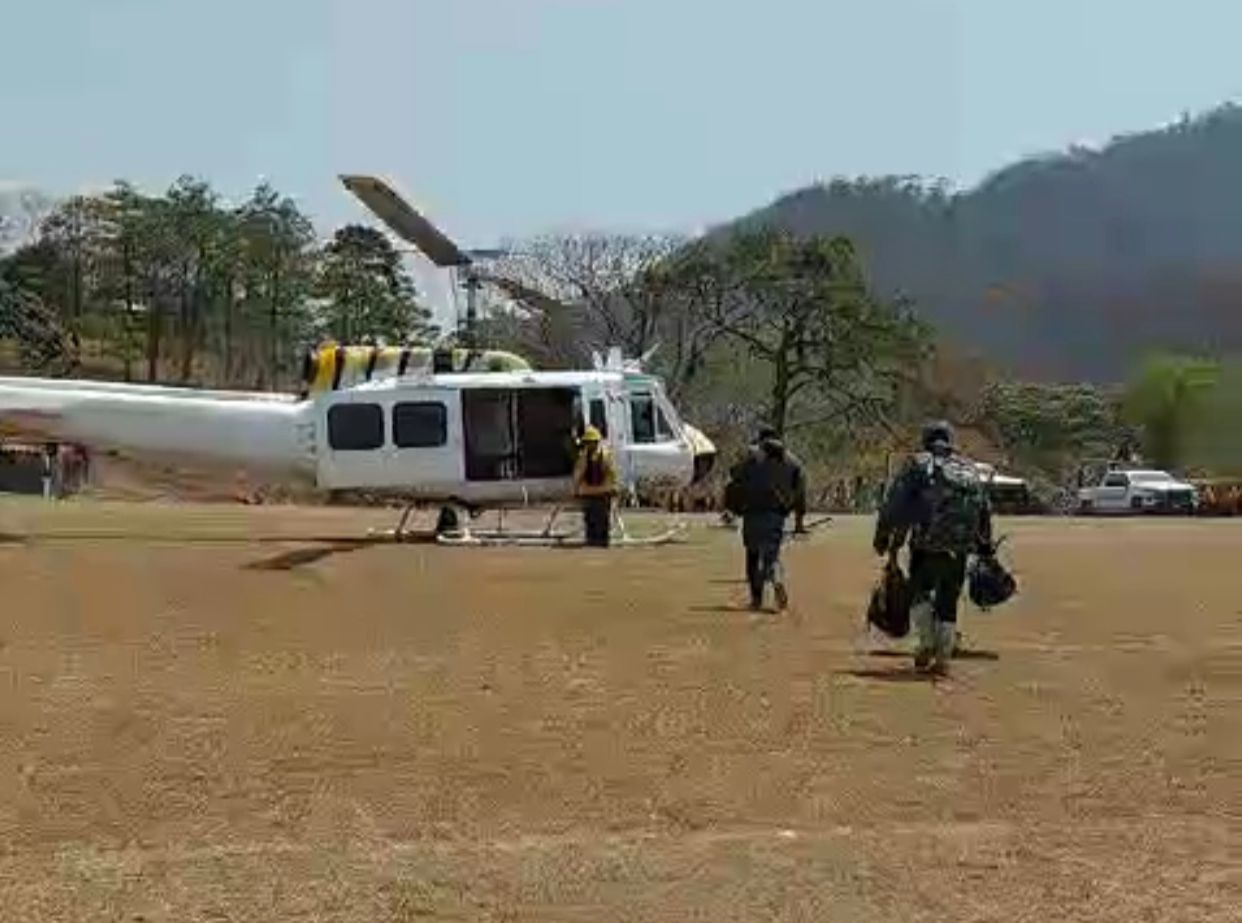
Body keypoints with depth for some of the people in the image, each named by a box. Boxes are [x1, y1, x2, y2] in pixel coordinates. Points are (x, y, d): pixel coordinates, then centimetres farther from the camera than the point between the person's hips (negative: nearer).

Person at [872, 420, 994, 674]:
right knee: (948, 599, 11)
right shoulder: (970, 468, 19)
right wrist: (985, 546, 26)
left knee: (919, 591, 14)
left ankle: (927, 642, 1)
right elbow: (985, 510, 20)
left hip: (927, 544, -3)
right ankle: (943, 656, 9)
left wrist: (883, 538, 5)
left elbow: (894, 504, 0)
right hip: (959, 547, 3)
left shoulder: (917, 464, 6)